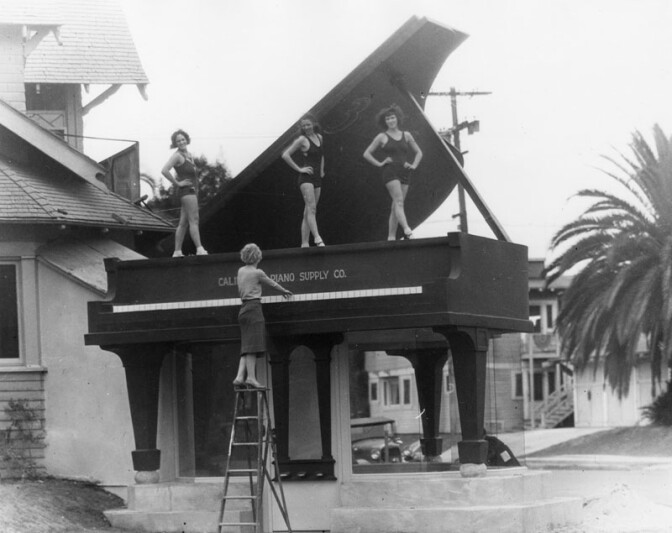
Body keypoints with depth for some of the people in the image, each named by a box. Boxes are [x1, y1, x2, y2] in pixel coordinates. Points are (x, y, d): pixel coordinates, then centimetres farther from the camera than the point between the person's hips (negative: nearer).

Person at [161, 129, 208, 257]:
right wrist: (177, 183, -18)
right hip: (186, 190, -9)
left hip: (193, 191, 9)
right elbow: (164, 170, -23)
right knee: (194, 220, -14)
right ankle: (199, 249, -19)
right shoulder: (177, 156, -10)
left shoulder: (189, 155, 16)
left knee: (183, 223, 7)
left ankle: (177, 252, 8)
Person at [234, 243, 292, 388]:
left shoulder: (241, 271, 14)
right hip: (254, 308, -7)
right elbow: (272, 284, 9)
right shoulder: (257, 273, -5)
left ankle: (240, 376, -4)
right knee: (252, 343, -11)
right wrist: (284, 291, 28)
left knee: (246, 346, 7)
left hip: (243, 309, 7)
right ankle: (251, 377, -16)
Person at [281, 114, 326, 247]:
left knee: (308, 212, 5)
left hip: (317, 178, 7)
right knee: (311, 209, -18)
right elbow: (285, 155, -10)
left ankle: (304, 244, 4)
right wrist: (299, 169, -11)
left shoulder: (319, 137, 14)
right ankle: (317, 238, -30)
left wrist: (321, 169, 19)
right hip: (306, 178, -7)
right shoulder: (302, 139, -6)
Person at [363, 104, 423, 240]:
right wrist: (379, 163, -1)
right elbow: (367, 153, 9)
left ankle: (391, 236, 5)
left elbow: (418, 152, 24)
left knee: (396, 206, 3)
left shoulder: (406, 135, 14)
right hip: (390, 171, -4)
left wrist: (414, 165, 8)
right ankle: (406, 229, -34)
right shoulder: (382, 137, 5)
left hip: (404, 173, 4)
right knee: (399, 201, -20)